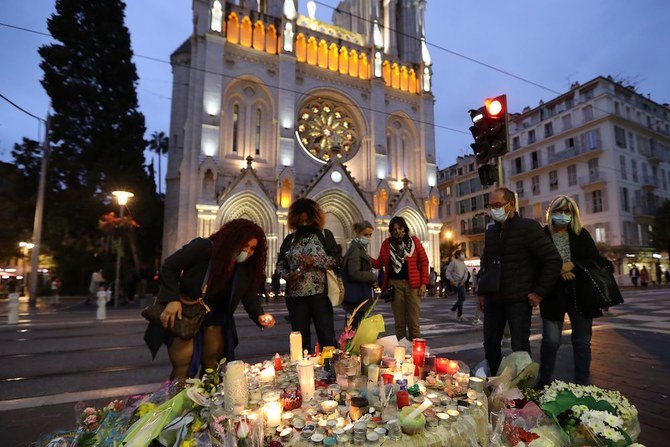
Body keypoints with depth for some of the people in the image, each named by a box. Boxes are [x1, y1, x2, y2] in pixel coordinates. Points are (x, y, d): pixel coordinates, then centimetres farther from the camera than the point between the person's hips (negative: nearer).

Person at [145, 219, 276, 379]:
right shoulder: (203, 247, -20)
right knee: (184, 368, -7)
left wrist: (259, 316, -23)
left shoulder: (247, 269, -7)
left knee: (213, 369, 7)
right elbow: (169, 267, -14)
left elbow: (250, 297, -2)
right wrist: (173, 299, -25)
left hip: (215, 318, 4)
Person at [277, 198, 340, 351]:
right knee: (300, 337, 10)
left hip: (320, 294, -2)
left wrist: (314, 260, -18)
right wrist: (287, 276, -8)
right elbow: (280, 264, 13)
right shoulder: (290, 239, 11)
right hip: (295, 295, 3)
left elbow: (336, 259, -5)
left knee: (327, 336, 2)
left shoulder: (325, 235, 3)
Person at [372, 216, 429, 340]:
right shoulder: (387, 243, 8)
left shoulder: (414, 240, 5)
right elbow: (379, 263, 10)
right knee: (399, 322, 6)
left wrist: (424, 283, -5)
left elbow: (424, 261, 3)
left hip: (412, 284, -1)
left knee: (413, 322, 0)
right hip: (394, 284, 2)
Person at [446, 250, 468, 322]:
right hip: (456, 283, -7)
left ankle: (453, 310, 29)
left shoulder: (463, 263, 15)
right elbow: (448, 271, -8)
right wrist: (451, 280, -17)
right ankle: (459, 315, 0)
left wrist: (464, 280, -7)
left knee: (461, 298, 10)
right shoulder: (453, 262, -6)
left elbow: (466, 272, 10)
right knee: (462, 298, -10)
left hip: (462, 283, 7)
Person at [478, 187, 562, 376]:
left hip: (518, 299, -6)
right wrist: (481, 292, 16)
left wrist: (539, 292, -12)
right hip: (493, 299, 6)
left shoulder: (528, 227, -7)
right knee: (490, 345, 11)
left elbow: (554, 259, -10)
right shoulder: (491, 231, 12)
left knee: (520, 347, 0)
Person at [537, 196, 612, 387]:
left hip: (580, 293, 3)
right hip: (553, 294, -2)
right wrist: (559, 271, -15)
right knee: (551, 340, -3)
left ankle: (582, 385, 20)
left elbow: (597, 260, 3)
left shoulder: (581, 234, 8)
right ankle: (544, 382, 11)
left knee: (582, 341, 8)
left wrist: (572, 265, -12)